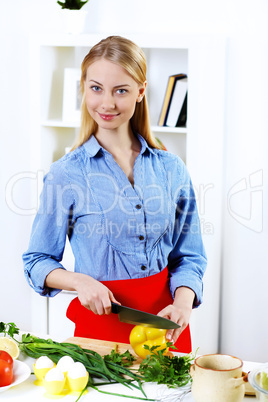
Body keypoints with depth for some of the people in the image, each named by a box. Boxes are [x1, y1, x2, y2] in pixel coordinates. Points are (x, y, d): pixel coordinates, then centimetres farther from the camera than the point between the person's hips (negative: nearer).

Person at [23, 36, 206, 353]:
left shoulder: (172, 169, 0)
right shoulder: (65, 174, -7)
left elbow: (189, 256, 6)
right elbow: (37, 261, 0)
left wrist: (183, 304, -12)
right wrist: (79, 280, -18)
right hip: (101, 323, -2)